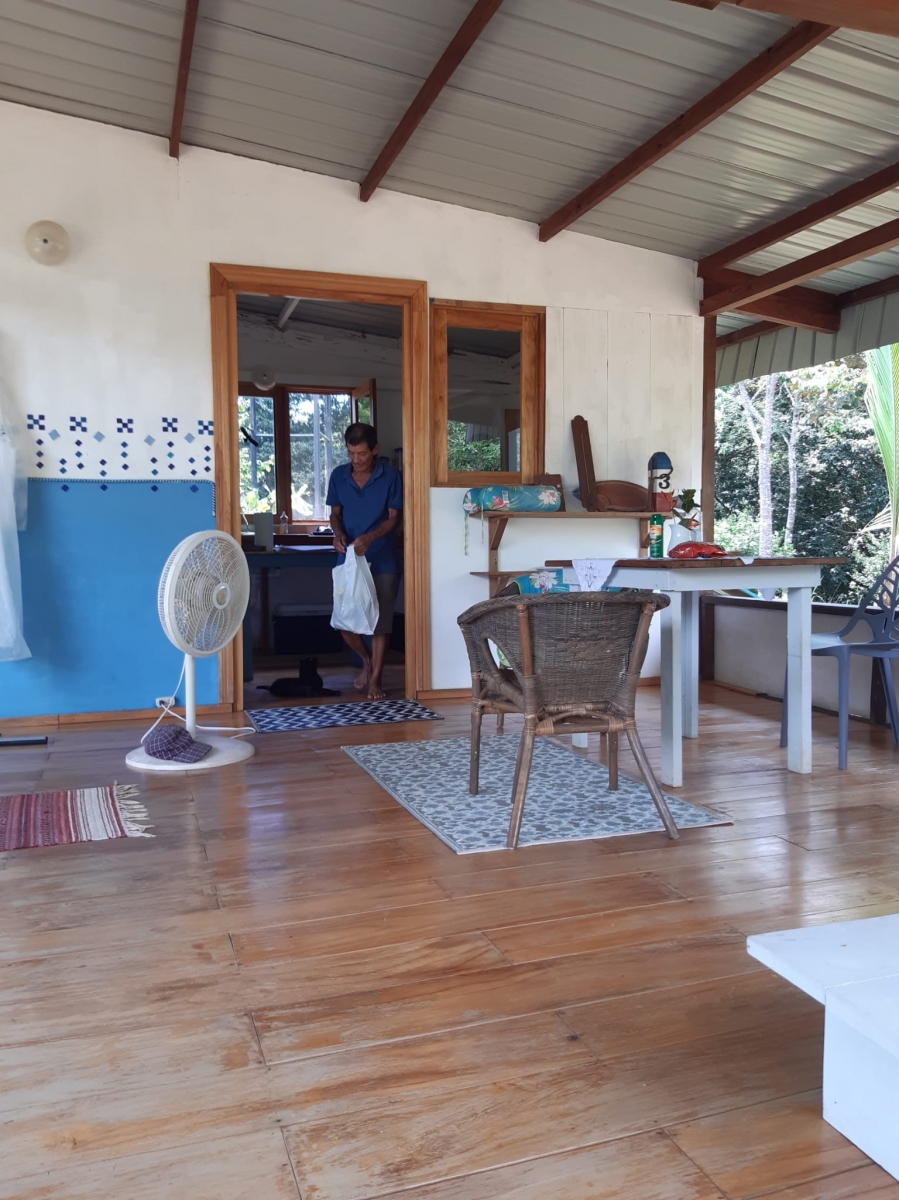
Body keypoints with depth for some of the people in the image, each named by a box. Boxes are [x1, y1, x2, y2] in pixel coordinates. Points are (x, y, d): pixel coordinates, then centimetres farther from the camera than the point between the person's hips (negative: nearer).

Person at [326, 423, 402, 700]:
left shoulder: (391, 476, -9)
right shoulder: (338, 476, 0)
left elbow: (393, 517, -7)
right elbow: (335, 513, 9)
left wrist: (369, 538, -23)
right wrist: (338, 533, -13)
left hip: (382, 560, -3)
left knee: (380, 620, 0)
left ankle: (375, 678, 13)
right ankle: (367, 660, 29)